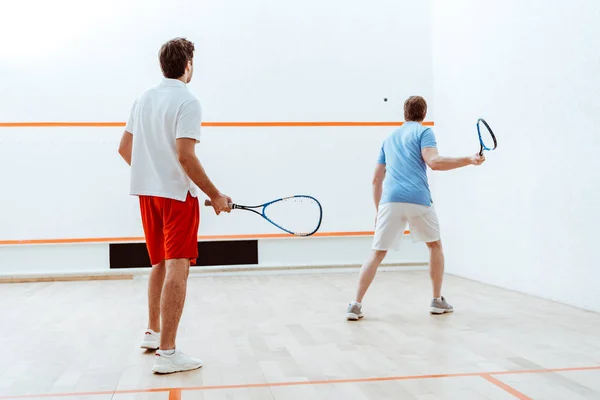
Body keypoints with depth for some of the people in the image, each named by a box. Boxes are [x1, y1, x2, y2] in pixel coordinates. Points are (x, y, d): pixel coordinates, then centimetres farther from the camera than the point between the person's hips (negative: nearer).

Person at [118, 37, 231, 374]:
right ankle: (167, 352, -8)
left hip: (148, 192, 8)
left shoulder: (144, 99, 10)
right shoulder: (187, 102, -13)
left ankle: (153, 333, 31)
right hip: (177, 194, -8)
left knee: (160, 264, 20)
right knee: (177, 269, -7)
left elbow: (125, 148, 14)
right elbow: (185, 156, -21)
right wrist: (214, 195, -15)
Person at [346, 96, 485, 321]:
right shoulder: (423, 132, 8)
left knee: (377, 254, 5)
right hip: (418, 200, -3)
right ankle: (437, 301, 23)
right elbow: (434, 162, -11)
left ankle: (355, 305, -5)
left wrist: (378, 210, 29)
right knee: (435, 245, 20)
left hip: (390, 200, 3)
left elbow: (376, 179, 24)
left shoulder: (389, 139, 25)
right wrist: (469, 160, -8)